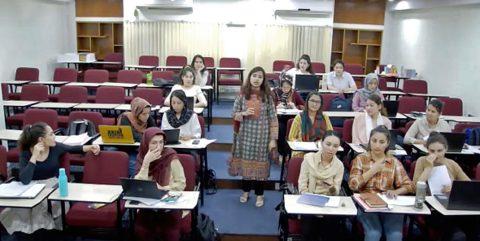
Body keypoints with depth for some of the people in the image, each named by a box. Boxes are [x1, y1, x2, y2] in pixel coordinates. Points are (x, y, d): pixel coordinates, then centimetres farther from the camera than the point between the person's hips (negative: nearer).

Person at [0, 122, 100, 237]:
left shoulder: (56, 147, -4)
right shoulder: (26, 154, -10)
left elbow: (73, 149, 18)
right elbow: (24, 180, -24)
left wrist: (90, 147, 4)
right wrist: (34, 156, -25)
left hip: (54, 185, 1)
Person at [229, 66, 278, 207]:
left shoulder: (267, 96, -5)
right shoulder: (242, 95, -1)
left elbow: (273, 119, -4)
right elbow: (234, 114, 5)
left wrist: (273, 139, -8)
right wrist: (243, 114, -17)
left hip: (261, 135, -1)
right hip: (245, 134, 2)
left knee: (259, 162, 5)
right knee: (245, 161, 10)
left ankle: (259, 194, 21)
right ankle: (246, 191, 29)